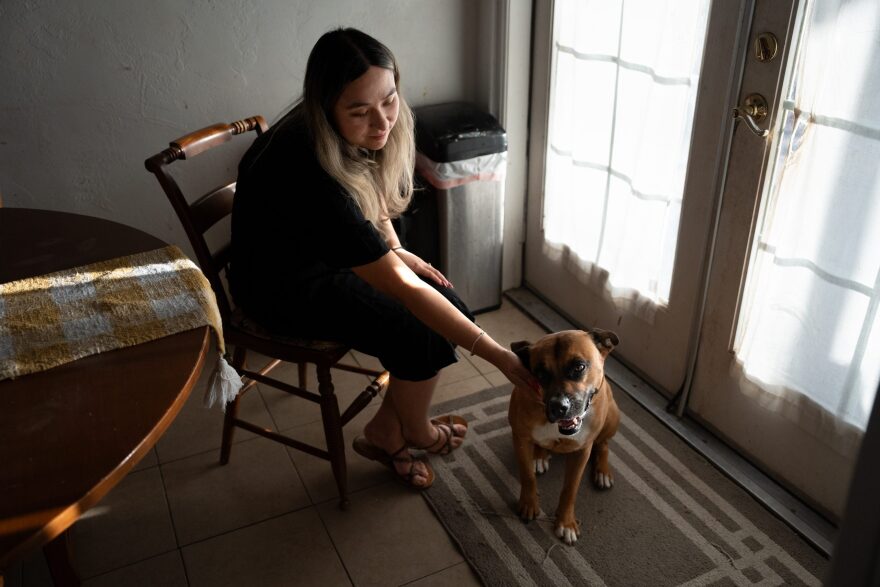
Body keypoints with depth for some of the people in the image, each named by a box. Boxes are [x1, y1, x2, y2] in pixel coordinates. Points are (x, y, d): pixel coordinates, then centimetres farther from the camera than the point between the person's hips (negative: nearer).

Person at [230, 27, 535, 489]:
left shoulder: (363, 136, -14)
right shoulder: (311, 173, -38)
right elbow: (401, 289, -39)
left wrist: (397, 253, -3)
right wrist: (499, 357, -38)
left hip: (335, 256, 8)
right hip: (283, 286, -7)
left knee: (450, 310, -8)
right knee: (423, 333, -19)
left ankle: (386, 433, 10)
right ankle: (415, 432, 12)